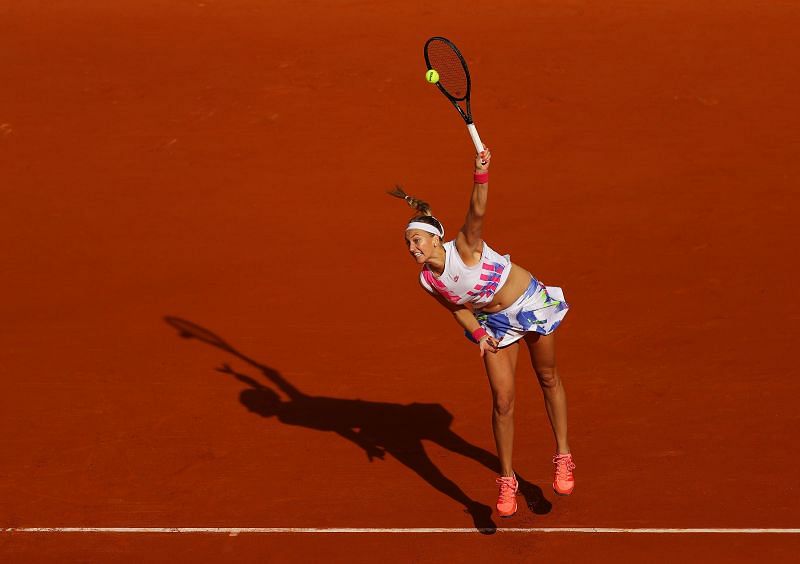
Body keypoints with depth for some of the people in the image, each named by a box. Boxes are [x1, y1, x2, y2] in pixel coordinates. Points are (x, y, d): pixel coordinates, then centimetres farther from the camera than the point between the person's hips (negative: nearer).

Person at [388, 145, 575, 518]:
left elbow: (477, 211, -49)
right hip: (493, 322, 3)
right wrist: (478, 333, -13)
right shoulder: (427, 281, -16)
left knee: (548, 379, 14)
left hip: (531, 304, -3)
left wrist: (481, 175, -64)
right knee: (502, 400, -2)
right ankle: (506, 481, 10)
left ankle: (563, 457, 31)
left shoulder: (464, 248, -31)